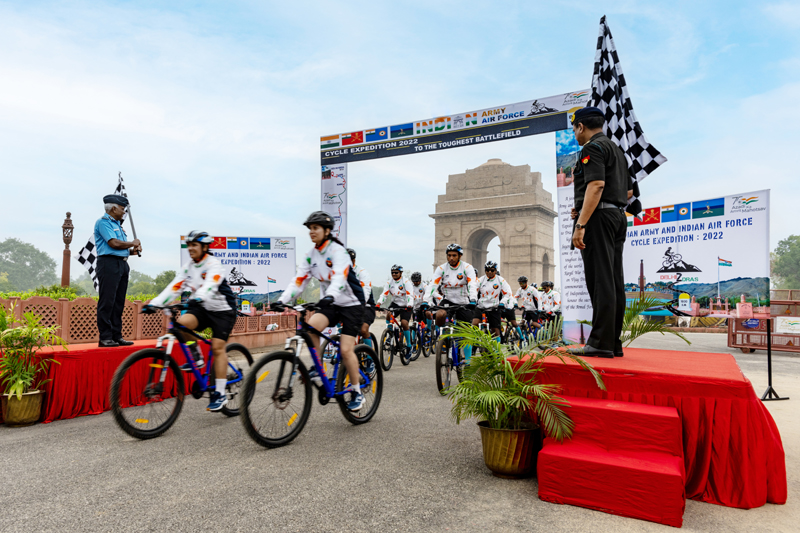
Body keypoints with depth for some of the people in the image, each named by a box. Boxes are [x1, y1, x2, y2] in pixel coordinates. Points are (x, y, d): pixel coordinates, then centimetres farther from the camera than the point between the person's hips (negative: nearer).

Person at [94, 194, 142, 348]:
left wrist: (133, 250, 6)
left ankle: (116, 336, 13)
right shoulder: (103, 222, -4)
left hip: (122, 264, 9)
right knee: (107, 302, -7)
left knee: (119, 302, 9)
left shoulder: (117, 224, 23)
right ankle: (105, 338, -4)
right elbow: (114, 243, -16)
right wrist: (132, 244, -2)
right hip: (109, 263, -9)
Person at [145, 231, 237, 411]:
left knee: (218, 347, -13)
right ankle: (196, 358, -2)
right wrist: (154, 303, -16)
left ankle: (220, 394, -6)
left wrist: (199, 297, -53)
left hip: (222, 310, -5)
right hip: (201, 308, 6)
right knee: (182, 323, -24)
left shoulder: (214, 264, -15)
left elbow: (210, 285, -33)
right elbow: (174, 287, -3)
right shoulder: (187, 267, 5)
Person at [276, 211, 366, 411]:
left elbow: (339, 276, -34)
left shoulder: (337, 250, -17)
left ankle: (357, 392, 6)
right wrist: (282, 300, -15)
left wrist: (330, 296, -52)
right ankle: (317, 369, -5)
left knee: (346, 349, -12)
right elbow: (299, 280, -2)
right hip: (329, 304, 6)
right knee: (310, 326, -24)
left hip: (351, 304, -5)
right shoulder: (311, 255, 3)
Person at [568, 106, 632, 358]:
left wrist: (581, 224, -25)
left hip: (598, 217, -10)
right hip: (618, 216, 10)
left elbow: (596, 185, -20)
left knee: (600, 281, -11)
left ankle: (601, 343, -11)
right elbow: (628, 191, 26)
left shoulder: (592, 148, -6)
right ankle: (614, 342, 11)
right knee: (614, 282, 7)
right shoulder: (617, 149, 24)